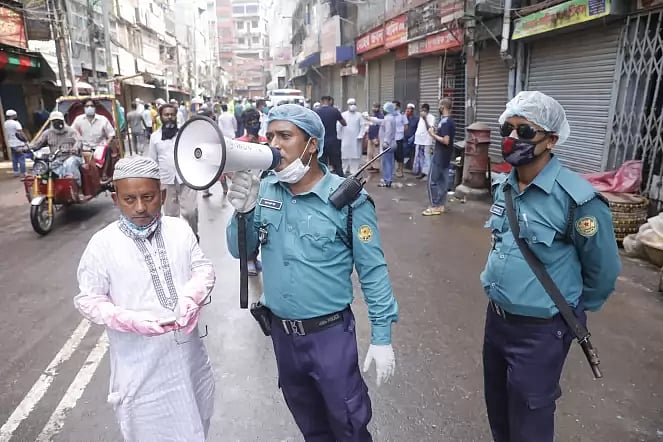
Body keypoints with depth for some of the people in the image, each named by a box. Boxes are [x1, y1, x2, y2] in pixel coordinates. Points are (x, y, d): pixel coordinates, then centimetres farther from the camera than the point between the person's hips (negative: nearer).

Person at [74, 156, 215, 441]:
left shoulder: (179, 229, -2)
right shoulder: (102, 244, -11)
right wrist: (129, 319, -23)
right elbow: (88, 299, -7)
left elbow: (204, 268, 3)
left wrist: (191, 297, -18)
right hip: (141, 364, -3)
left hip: (188, 354, 4)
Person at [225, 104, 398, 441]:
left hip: (330, 332, -4)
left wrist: (381, 336, -11)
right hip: (281, 330, 5)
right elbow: (239, 251, -1)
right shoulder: (264, 191, -4)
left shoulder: (348, 198, -18)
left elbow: (372, 271, -13)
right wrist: (243, 211, -20)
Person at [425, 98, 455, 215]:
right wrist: (436, 131, 10)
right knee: (443, 180, 11)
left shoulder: (444, 122, -18)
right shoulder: (451, 121, 12)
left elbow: (446, 141, -24)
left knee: (432, 181, -4)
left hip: (440, 156, -10)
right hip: (446, 156, 10)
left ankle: (435, 207, 0)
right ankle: (440, 205, 16)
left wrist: (433, 134, -15)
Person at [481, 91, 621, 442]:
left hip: (540, 330, -6)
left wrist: (573, 311, 6)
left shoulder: (576, 198, -22)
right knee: (497, 408, 24)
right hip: (496, 317, 6)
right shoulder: (502, 186, -1)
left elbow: (603, 270, -8)